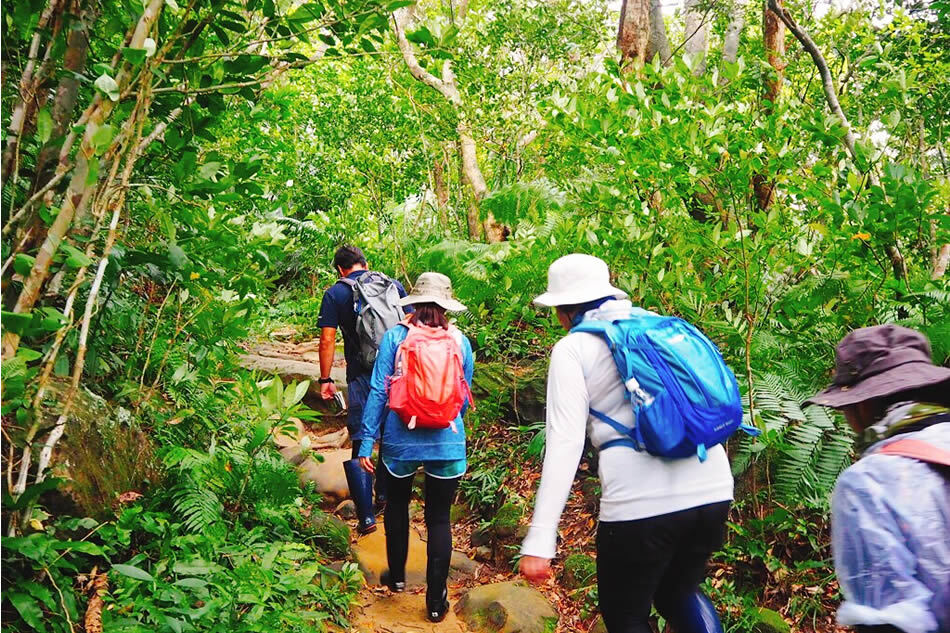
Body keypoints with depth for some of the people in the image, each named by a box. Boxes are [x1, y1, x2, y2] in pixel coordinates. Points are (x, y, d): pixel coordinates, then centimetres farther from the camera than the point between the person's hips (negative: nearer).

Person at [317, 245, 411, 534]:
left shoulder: (335, 294, -1)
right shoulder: (394, 285, 6)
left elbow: (327, 340, -6)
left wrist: (325, 379, 2)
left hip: (362, 377, -3)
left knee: (358, 445, 3)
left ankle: (366, 516, 0)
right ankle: (384, 494, 36)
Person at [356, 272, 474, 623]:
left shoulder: (394, 337, -7)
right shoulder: (460, 341, -1)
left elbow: (378, 391, -9)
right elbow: (463, 396, 8)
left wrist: (366, 441, -3)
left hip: (400, 440, 0)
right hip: (447, 443, 1)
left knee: (397, 506, 23)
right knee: (439, 519, 10)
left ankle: (397, 577, 40)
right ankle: (436, 600, 16)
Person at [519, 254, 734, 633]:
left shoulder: (573, 348, 2)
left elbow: (565, 443, -8)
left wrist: (539, 540, -10)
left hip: (641, 500, -5)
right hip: (713, 487, 6)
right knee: (678, 592, 31)